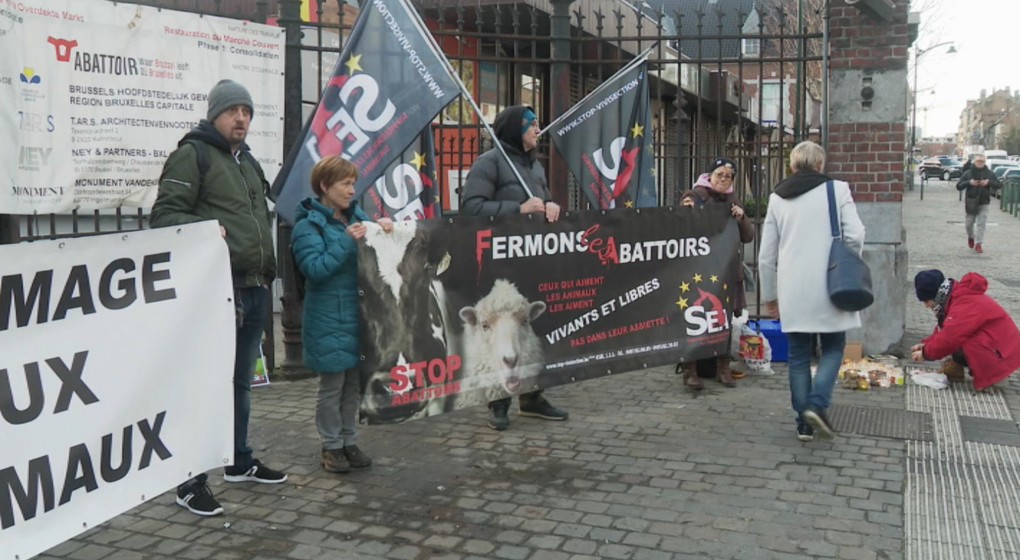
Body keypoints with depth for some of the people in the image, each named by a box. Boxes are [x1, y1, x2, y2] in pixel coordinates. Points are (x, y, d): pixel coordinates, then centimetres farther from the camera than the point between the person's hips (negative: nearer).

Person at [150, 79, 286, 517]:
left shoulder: (247, 161, 22)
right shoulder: (192, 155, -4)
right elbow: (164, 213, -11)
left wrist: (267, 269, 22)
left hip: (255, 289, 8)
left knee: (241, 381, 17)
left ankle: (239, 462, 30)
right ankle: (192, 481, 3)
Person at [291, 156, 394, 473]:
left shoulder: (356, 217, 10)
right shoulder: (308, 226, -7)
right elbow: (315, 269, -17)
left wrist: (383, 229, -5)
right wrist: (347, 241, -22)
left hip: (358, 315, 6)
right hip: (329, 319, -6)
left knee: (354, 384, 13)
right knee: (332, 386, 4)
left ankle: (349, 441, 25)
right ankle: (331, 446, 16)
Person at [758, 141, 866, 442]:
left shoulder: (778, 197, 7)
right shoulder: (837, 189, -1)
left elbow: (766, 255, 8)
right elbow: (854, 236, -9)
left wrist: (769, 296, 17)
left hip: (792, 290, 2)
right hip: (828, 287, -2)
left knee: (799, 355, 11)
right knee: (833, 347, 14)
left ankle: (804, 423, 13)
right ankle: (817, 404, -5)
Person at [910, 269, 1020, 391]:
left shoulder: (965, 304, -27)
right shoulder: (956, 296, 5)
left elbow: (949, 337, -29)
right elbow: (943, 329, 13)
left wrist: (926, 353, -15)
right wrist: (925, 345, 0)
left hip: (1002, 353, -10)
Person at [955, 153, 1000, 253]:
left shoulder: (989, 173, 5)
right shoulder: (968, 173, 1)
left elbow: (999, 184, 5)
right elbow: (958, 186, -1)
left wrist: (989, 182, -14)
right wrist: (969, 182, -18)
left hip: (983, 203, 0)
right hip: (971, 203, 0)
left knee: (981, 224, -6)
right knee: (969, 223, 7)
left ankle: (978, 244, -2)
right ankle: (971, 237, 36)